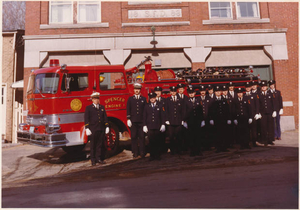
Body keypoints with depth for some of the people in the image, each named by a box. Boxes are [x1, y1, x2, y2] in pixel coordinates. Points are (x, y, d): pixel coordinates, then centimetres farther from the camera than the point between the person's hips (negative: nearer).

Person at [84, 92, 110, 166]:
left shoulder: (102, 107, 14)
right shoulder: (88, 108, 3)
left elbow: (105, 118, 14)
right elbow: (86, 119, -2)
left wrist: (107, 127, 8)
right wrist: (87, 128, -9)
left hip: (101, 129, 4)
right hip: (93, 130, -3)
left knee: (100, 144, 6)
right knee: (93, 145, 3)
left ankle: (99, 158, 15)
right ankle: (93, 160, 11)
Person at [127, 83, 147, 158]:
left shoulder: (143, 99, 10)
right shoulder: (130, 99, 10)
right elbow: (128, 110, 7)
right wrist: (128, 119, -1)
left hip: (141, 121, 0)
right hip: (133, 121, 0)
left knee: (142, 137, 1)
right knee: (134, 137, 2)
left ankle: (142, 152, 9)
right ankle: (135, 153, 10)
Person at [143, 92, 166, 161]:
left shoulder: (159, 106, 7)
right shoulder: (146, 106, 9)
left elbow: (162, 116, 7)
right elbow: (144, 117, 9)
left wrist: (163, 124, 0)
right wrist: (145, 125, 4)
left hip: (158, 127, 0)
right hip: (150, 127, 0)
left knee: (158, 142, 2)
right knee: (151, 142, 2)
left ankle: (158, 155, 14)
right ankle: (152, 156, 11)